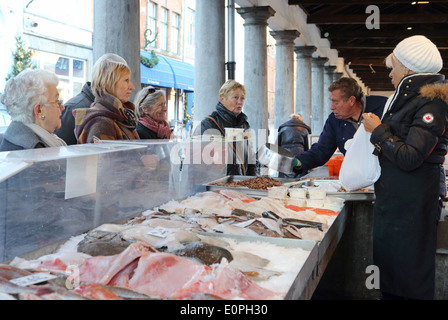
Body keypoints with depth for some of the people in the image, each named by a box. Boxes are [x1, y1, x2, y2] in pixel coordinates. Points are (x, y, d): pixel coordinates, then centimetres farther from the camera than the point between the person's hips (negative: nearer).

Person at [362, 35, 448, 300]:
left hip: (414, 201, -9)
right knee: (389, 266, 17)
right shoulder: (409, 99, 13)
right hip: (394, 196, 9)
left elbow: (410, 158, -23)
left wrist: (378, 130, -15)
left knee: (409, 271, 2)